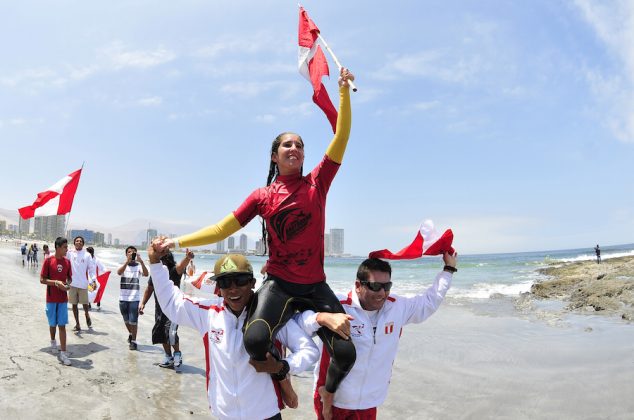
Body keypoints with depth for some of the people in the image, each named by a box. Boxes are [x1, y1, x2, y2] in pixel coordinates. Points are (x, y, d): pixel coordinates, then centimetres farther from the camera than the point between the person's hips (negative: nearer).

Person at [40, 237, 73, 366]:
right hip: (51, 298, -2)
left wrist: (68, 284, -8)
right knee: (52, 324, 13)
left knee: (62, 325, -2)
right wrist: (56, 282, -20)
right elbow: (42, 279, -8)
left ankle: (63, 353, -4)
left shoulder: (67, 262, 3)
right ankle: (53, 342, 41)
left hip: (63, 299, 2)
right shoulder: (48, 261, -8)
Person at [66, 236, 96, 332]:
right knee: (74, 304, 7)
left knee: (85, 303, 6)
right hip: (72, 283, 0)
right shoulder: (70, 253, 1)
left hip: (83, 283, 0)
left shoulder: (87, 255, 2)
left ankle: (87, 316, 36)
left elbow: (91, 268, 2)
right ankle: (77, 324, 18)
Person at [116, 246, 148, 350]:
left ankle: (133, 341, 8)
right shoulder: (123, 265, 2)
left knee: (133, 321, -4)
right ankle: (131, 334, 42)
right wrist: (127, 261, -33)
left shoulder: (138, 266, -2)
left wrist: (141, 261, -33)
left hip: (134, 298, -3)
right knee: (126, 320, 18)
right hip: (123, 298, 3)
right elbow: (119, 272, -20)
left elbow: (146, 274, -21)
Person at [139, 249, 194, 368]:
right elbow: (149, 289, 17)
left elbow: (181, 266, -40)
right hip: (159, 308, 6)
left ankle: (177, 353, 7)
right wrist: (143, 303, 15)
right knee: (161, 333, 12)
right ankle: (168, 357, 31)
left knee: (170, 332, -19)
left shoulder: (174, 271, -16)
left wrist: (187, 258, -62)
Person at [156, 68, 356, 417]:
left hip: (316, 287, 1)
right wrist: (179, 242, -1)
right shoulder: (262, 196, 4)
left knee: (346, 353, -11)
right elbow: (223, 229, 4)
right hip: (279, 284, -1)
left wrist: (344, 92, -10)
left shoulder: (317, 183, 3)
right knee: (254, 340, -28)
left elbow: (341, 139, -5)